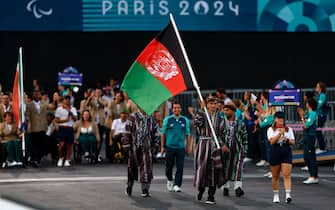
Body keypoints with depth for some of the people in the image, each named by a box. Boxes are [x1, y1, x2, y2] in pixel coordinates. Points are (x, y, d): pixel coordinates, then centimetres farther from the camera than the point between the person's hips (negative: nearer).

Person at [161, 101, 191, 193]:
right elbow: (163, 133, 7)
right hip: (169, 147, 0)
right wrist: (162, 146, 4)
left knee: (180, 168, -6)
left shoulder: (185, 120, 6)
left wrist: (188, 147, 5)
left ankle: (177, 185, -3)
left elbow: (187, 134, 9)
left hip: (181, 147, 0)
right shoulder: (167, 120, 3)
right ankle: (170, 180, 33)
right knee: (169, 167, 7)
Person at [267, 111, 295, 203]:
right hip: (275, 152, 0)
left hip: (286, 152, 0)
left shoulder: (289, 129, 10)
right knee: (275, 176, 7)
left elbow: (293, 142, 7)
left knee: (286, 175, -11)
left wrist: (287, 140, -13)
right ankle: (276, 195, 19)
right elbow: (272, 141, -10)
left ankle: (288, 195, -20)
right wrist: (280, 133, -18)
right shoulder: (271, 129, 4)